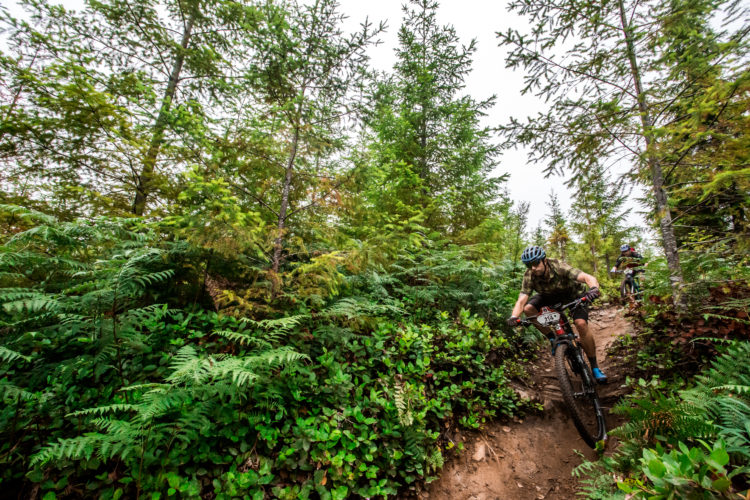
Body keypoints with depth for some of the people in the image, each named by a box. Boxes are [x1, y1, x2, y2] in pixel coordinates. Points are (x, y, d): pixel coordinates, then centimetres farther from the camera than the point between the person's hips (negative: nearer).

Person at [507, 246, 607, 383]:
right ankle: (553, 339, -3)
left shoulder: (559, 267, -34)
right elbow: (521, 300, -34)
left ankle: (595, 366, -4)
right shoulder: (529, 276, -26)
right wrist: (514, 317, -53)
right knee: (528, 308, -24)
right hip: (551, 296, 3)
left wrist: (594, 289, -66)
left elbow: (588, 278, -44)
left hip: (573, 294, -3)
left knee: (581, 324, -25)